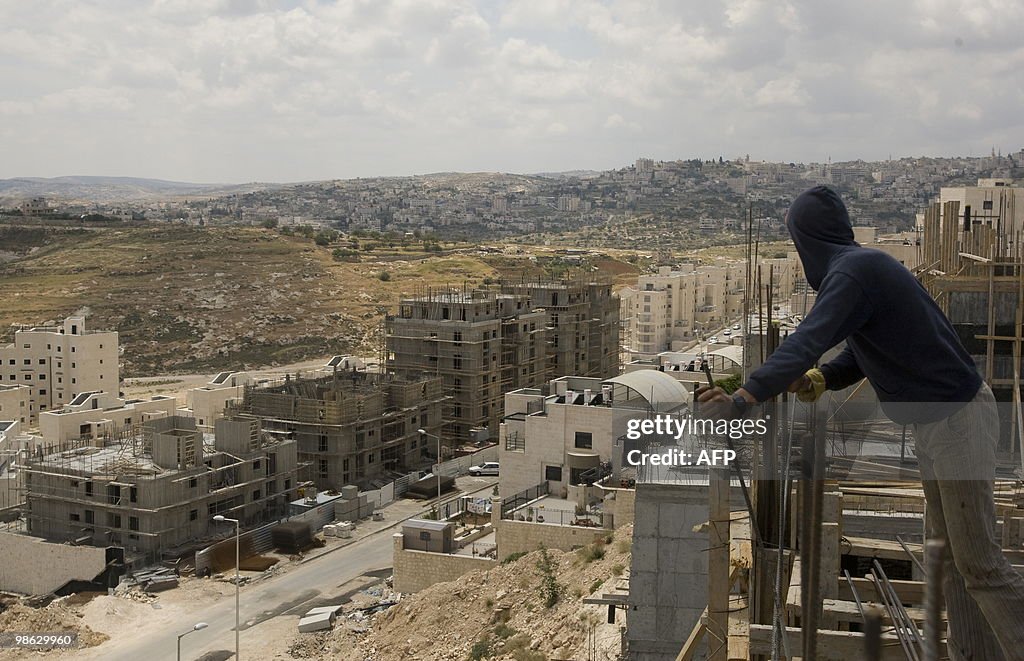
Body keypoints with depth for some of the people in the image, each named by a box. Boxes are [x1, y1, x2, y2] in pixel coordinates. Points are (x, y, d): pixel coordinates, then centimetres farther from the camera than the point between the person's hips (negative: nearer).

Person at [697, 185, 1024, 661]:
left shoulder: (853, 271, -21)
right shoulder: (862, 264, 10)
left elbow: (808, 340, -35)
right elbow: (860, 355, 14)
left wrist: (743, 398, -42)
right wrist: (818, 380, -4)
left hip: (958, 418, -10)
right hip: (934, 422, 10)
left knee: (978, 562, -4)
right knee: (946, 551, 14)